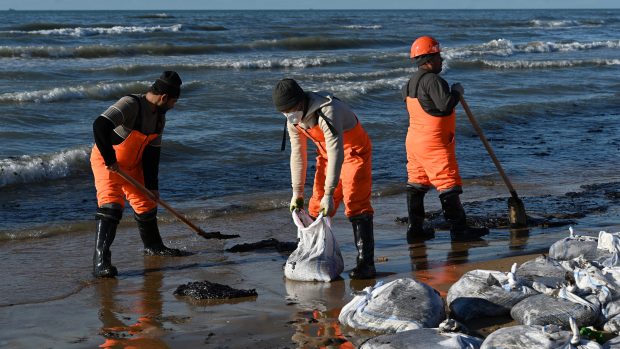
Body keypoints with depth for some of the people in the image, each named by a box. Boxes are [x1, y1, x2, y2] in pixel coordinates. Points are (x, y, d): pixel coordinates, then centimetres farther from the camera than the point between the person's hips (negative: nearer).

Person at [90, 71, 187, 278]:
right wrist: (109, 160, -34)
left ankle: (153, 247, 41)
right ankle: (100, 261, -25)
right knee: (111, 205, -23)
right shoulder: (130, 105, -29)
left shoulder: (159, 117, 0)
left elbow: (152, 153, 4)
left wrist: (152, 185, 1)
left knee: (146, 203, 16)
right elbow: (100, 126, -40)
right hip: (107, 162, -8)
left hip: (132, 164, 8)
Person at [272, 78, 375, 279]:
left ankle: (365, 262, -17)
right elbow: (297, 155, 3)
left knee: (355, 204, -17)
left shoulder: (327, 111, -34)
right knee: (316, 206, 4)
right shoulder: (293, 120, -8)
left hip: (354, 151, -7)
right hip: (327, 154, 7)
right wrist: (297, 193, 3)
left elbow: (336, 154, -36)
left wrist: (329, 194, -37)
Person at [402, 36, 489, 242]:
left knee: (417, 184, 11)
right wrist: (457, 92, -8)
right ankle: (458, 229, 0)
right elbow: (445, 105, -26)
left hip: (414, 140, 9)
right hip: (434, 143, -9)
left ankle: (415, 229, 14)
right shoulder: (432, 80, -18)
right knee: (448, 186, -3)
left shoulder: (411, 82, 12)